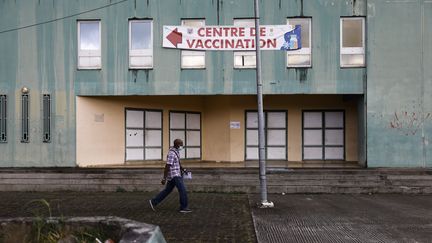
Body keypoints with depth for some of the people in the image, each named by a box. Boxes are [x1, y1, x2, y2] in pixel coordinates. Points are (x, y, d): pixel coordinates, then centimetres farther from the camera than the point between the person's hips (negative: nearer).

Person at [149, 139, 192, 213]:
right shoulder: (171, 154, -21)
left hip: (175, 174, 10)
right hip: (174, 175, -10)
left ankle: (154, 202, 21)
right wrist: (164, 178, -21)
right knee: (182, 190, -7)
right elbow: (167, 166, -22)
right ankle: (183, 208, 1)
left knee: (167, 190, 15)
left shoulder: (176, 151, 12)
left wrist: (183, 169, 14)